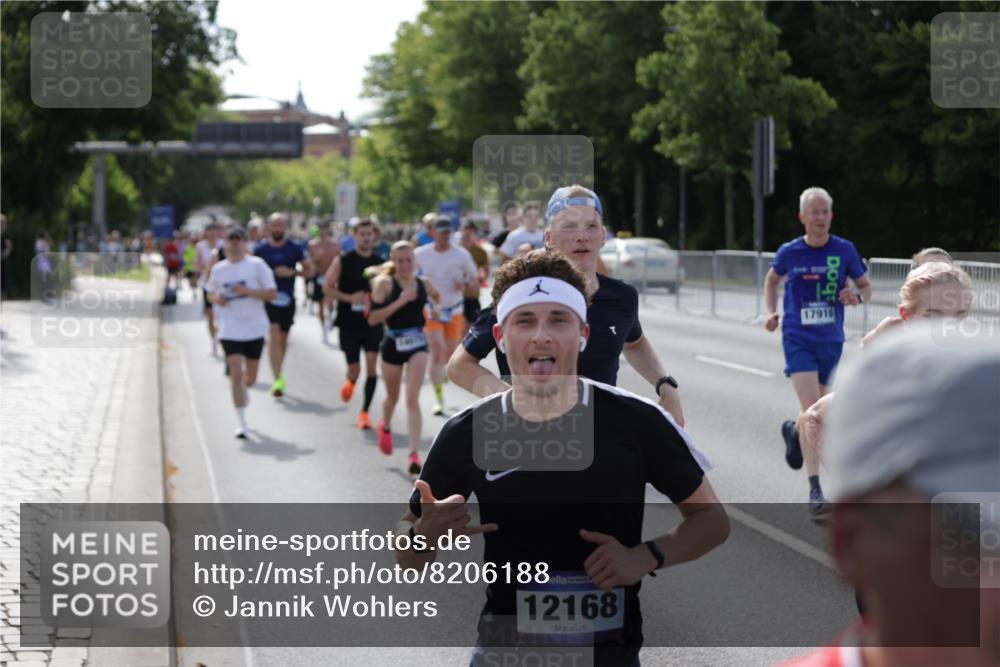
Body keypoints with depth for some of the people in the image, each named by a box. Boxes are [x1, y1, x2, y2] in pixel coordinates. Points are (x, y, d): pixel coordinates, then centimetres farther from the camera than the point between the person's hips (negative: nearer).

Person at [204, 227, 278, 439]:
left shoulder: (256, 265, -5)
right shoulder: (218, 269, 4)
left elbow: (272, 293, -7)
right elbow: (211, 292, 19)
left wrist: (247, 291, -19)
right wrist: (216, 298, -5)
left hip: (255, 328, 0)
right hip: (230, 331, 0)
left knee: (250, 378, 10)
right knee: (236, 374, -12)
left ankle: (242, 390, 48)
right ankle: (241, 423, -8)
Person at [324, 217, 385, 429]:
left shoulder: (380, 263, 7)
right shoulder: (342, 261, -2)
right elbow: (327, 288, -4)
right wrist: (349, 298, -18)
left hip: (373, 322, 2)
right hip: (349, 323, -2)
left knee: (371, 364, -10)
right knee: (354, 369, 0)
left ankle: (365, 412, -1)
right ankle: (350, 382, 39)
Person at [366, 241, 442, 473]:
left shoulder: (423, 283, 0)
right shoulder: (385, 284, -10)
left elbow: (436, 298, 25)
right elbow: (373, 318, -20)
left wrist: (435, 306, 4)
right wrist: (400, 302, -26)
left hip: (418, 345, 1)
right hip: (393, 345, -1)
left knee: (413, 399, -11)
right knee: (393, 397, 18)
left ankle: (414, 455, -14)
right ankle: (385, 427, 53)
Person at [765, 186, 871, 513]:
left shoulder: (844, 250, -2)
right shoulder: (789, 252, -3)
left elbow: (865, 287, 9)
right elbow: (771, 280, 18)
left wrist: (857, 296, -14)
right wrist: (772, 312, 3)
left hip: (831, 341, 3)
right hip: (798, 339, -3)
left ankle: (793, 431, 51)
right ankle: (815, 486, -11)